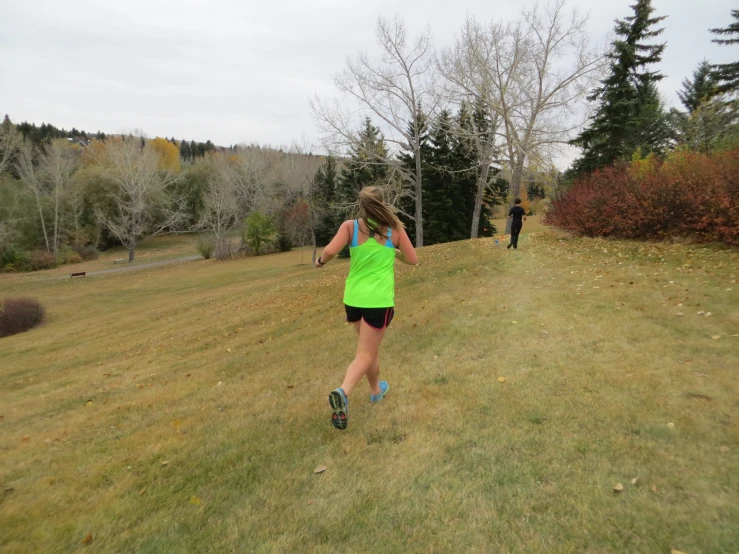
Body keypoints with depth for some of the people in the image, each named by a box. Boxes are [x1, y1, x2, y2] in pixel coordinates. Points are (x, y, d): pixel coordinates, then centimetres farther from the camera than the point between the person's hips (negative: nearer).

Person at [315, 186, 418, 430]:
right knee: (365, 354, 0)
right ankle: (343, 392, -24)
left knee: (369, 348, 23)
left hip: (353, 298, 3)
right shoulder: (394, 228, -2)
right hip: (379, 300, -3)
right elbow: (412, 259, 4)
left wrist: (321, 261, 3)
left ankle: (376, 390, 41)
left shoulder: (350, 226, -4)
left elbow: (330, 251, -18)